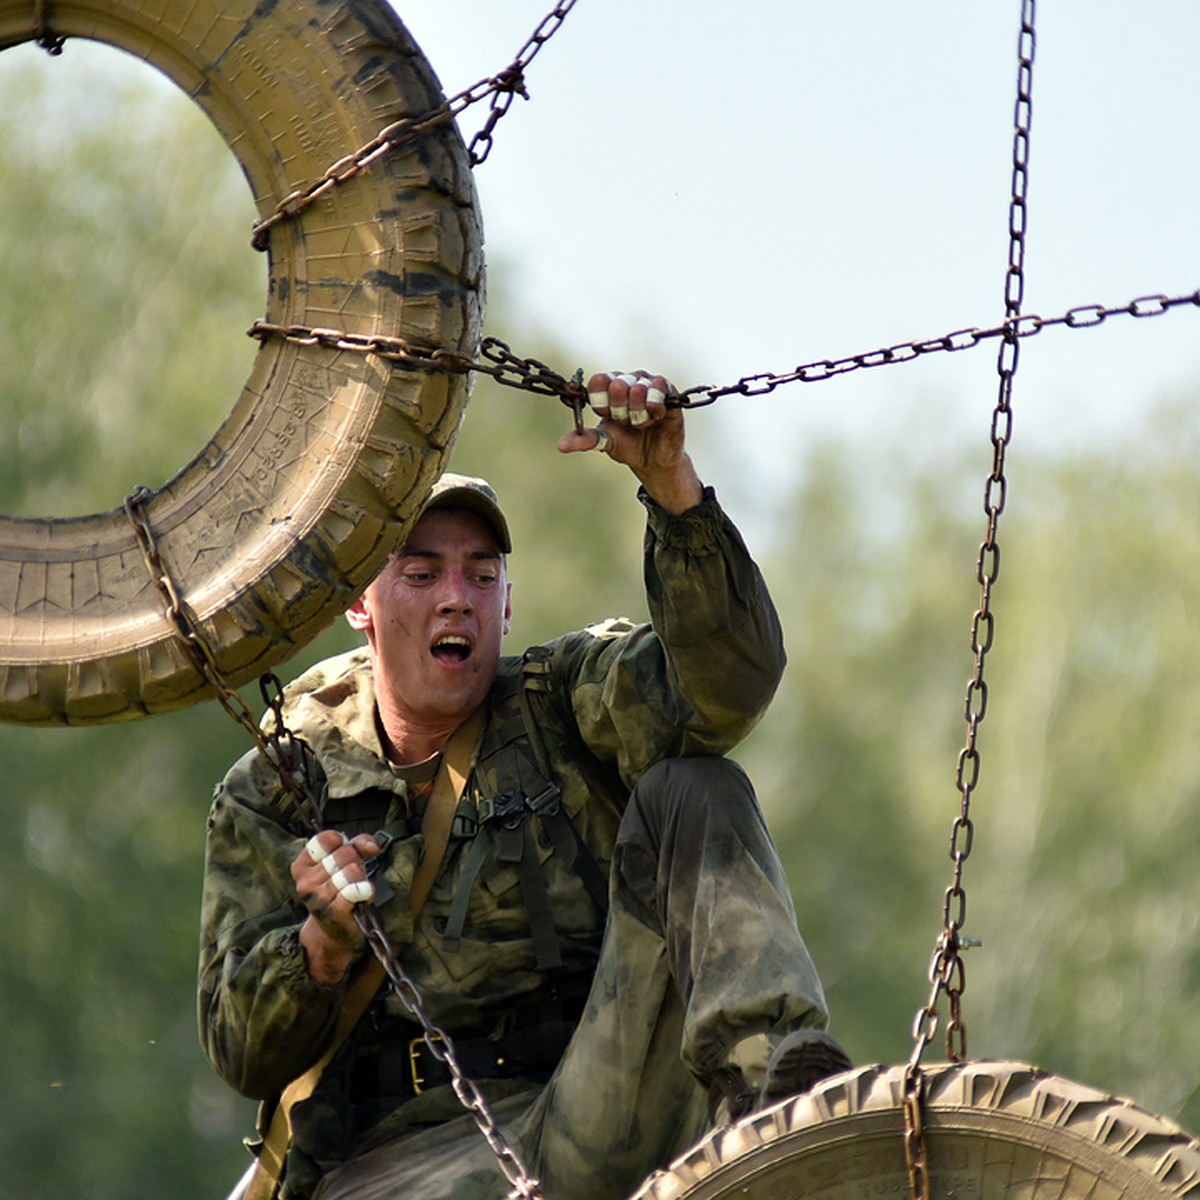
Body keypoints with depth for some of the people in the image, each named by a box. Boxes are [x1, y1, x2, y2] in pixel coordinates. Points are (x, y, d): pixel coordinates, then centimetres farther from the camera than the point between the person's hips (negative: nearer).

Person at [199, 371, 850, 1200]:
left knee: (691, 791, -17)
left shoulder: (564, 707, 13)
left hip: (596, 1127, 2)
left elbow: (729, 678, -9)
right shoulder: (271, 796, 14)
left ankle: (771, 1074, -35)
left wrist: (670, 480, -22)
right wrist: (325, 943, -13)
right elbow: (242, 1053, 9)